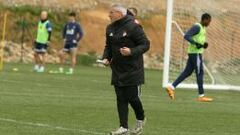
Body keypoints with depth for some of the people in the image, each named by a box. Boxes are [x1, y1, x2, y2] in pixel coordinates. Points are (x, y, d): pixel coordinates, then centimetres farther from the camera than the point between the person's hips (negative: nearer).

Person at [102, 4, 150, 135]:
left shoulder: (133, 27, -15)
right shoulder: (110, 28, 6)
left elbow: (145, 44, -13)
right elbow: (108, 46, 18)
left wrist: (131, 51, -27)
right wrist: (106, 58, -1)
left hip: (133, 70, -6)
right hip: (118, 70, 6)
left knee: (132, 97, -3)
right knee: (121, 99, 4)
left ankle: (140, 119, 24)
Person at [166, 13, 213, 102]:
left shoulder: (202, 28, 17)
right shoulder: (197, 27, -14)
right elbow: (186, 36, -22)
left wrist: (203, 44, 10)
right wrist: (196, 44, -26)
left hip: (195, 53, 10)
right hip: (195, 53, -10)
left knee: (187, 72, 9)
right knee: (199, 73, -6)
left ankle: (171, 87, 9)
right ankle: (201, 96, -3)